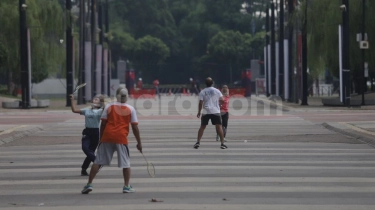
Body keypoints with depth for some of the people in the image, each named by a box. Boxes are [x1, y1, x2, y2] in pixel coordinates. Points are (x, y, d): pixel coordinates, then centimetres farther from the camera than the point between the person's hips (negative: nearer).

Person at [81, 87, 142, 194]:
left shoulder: (109, 106, 7)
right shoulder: (130, 109, 5)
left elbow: (103, 124, 6)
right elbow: (135, 127, 4)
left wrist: (101, 138, 15)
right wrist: (139, 142, 11)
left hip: (107, 137, 1)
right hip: (122, 138, -1)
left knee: (98, 161, 5)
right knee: (126, 163, 11)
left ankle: (89, 184, 1)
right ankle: (126, 186, 7)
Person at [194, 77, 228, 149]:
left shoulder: (202, 92, 1)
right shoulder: (217, 91, 2)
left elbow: (200, 103, -3)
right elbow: (222, 101, 0)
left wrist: (199, 112, 6)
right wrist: (219, 103, 22)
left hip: (206, 112, 1)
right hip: (215, 111, -1)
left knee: (202, 127, 11)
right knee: (219, 127, -1)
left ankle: (198, 142, 6)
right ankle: (222, 143, -6)